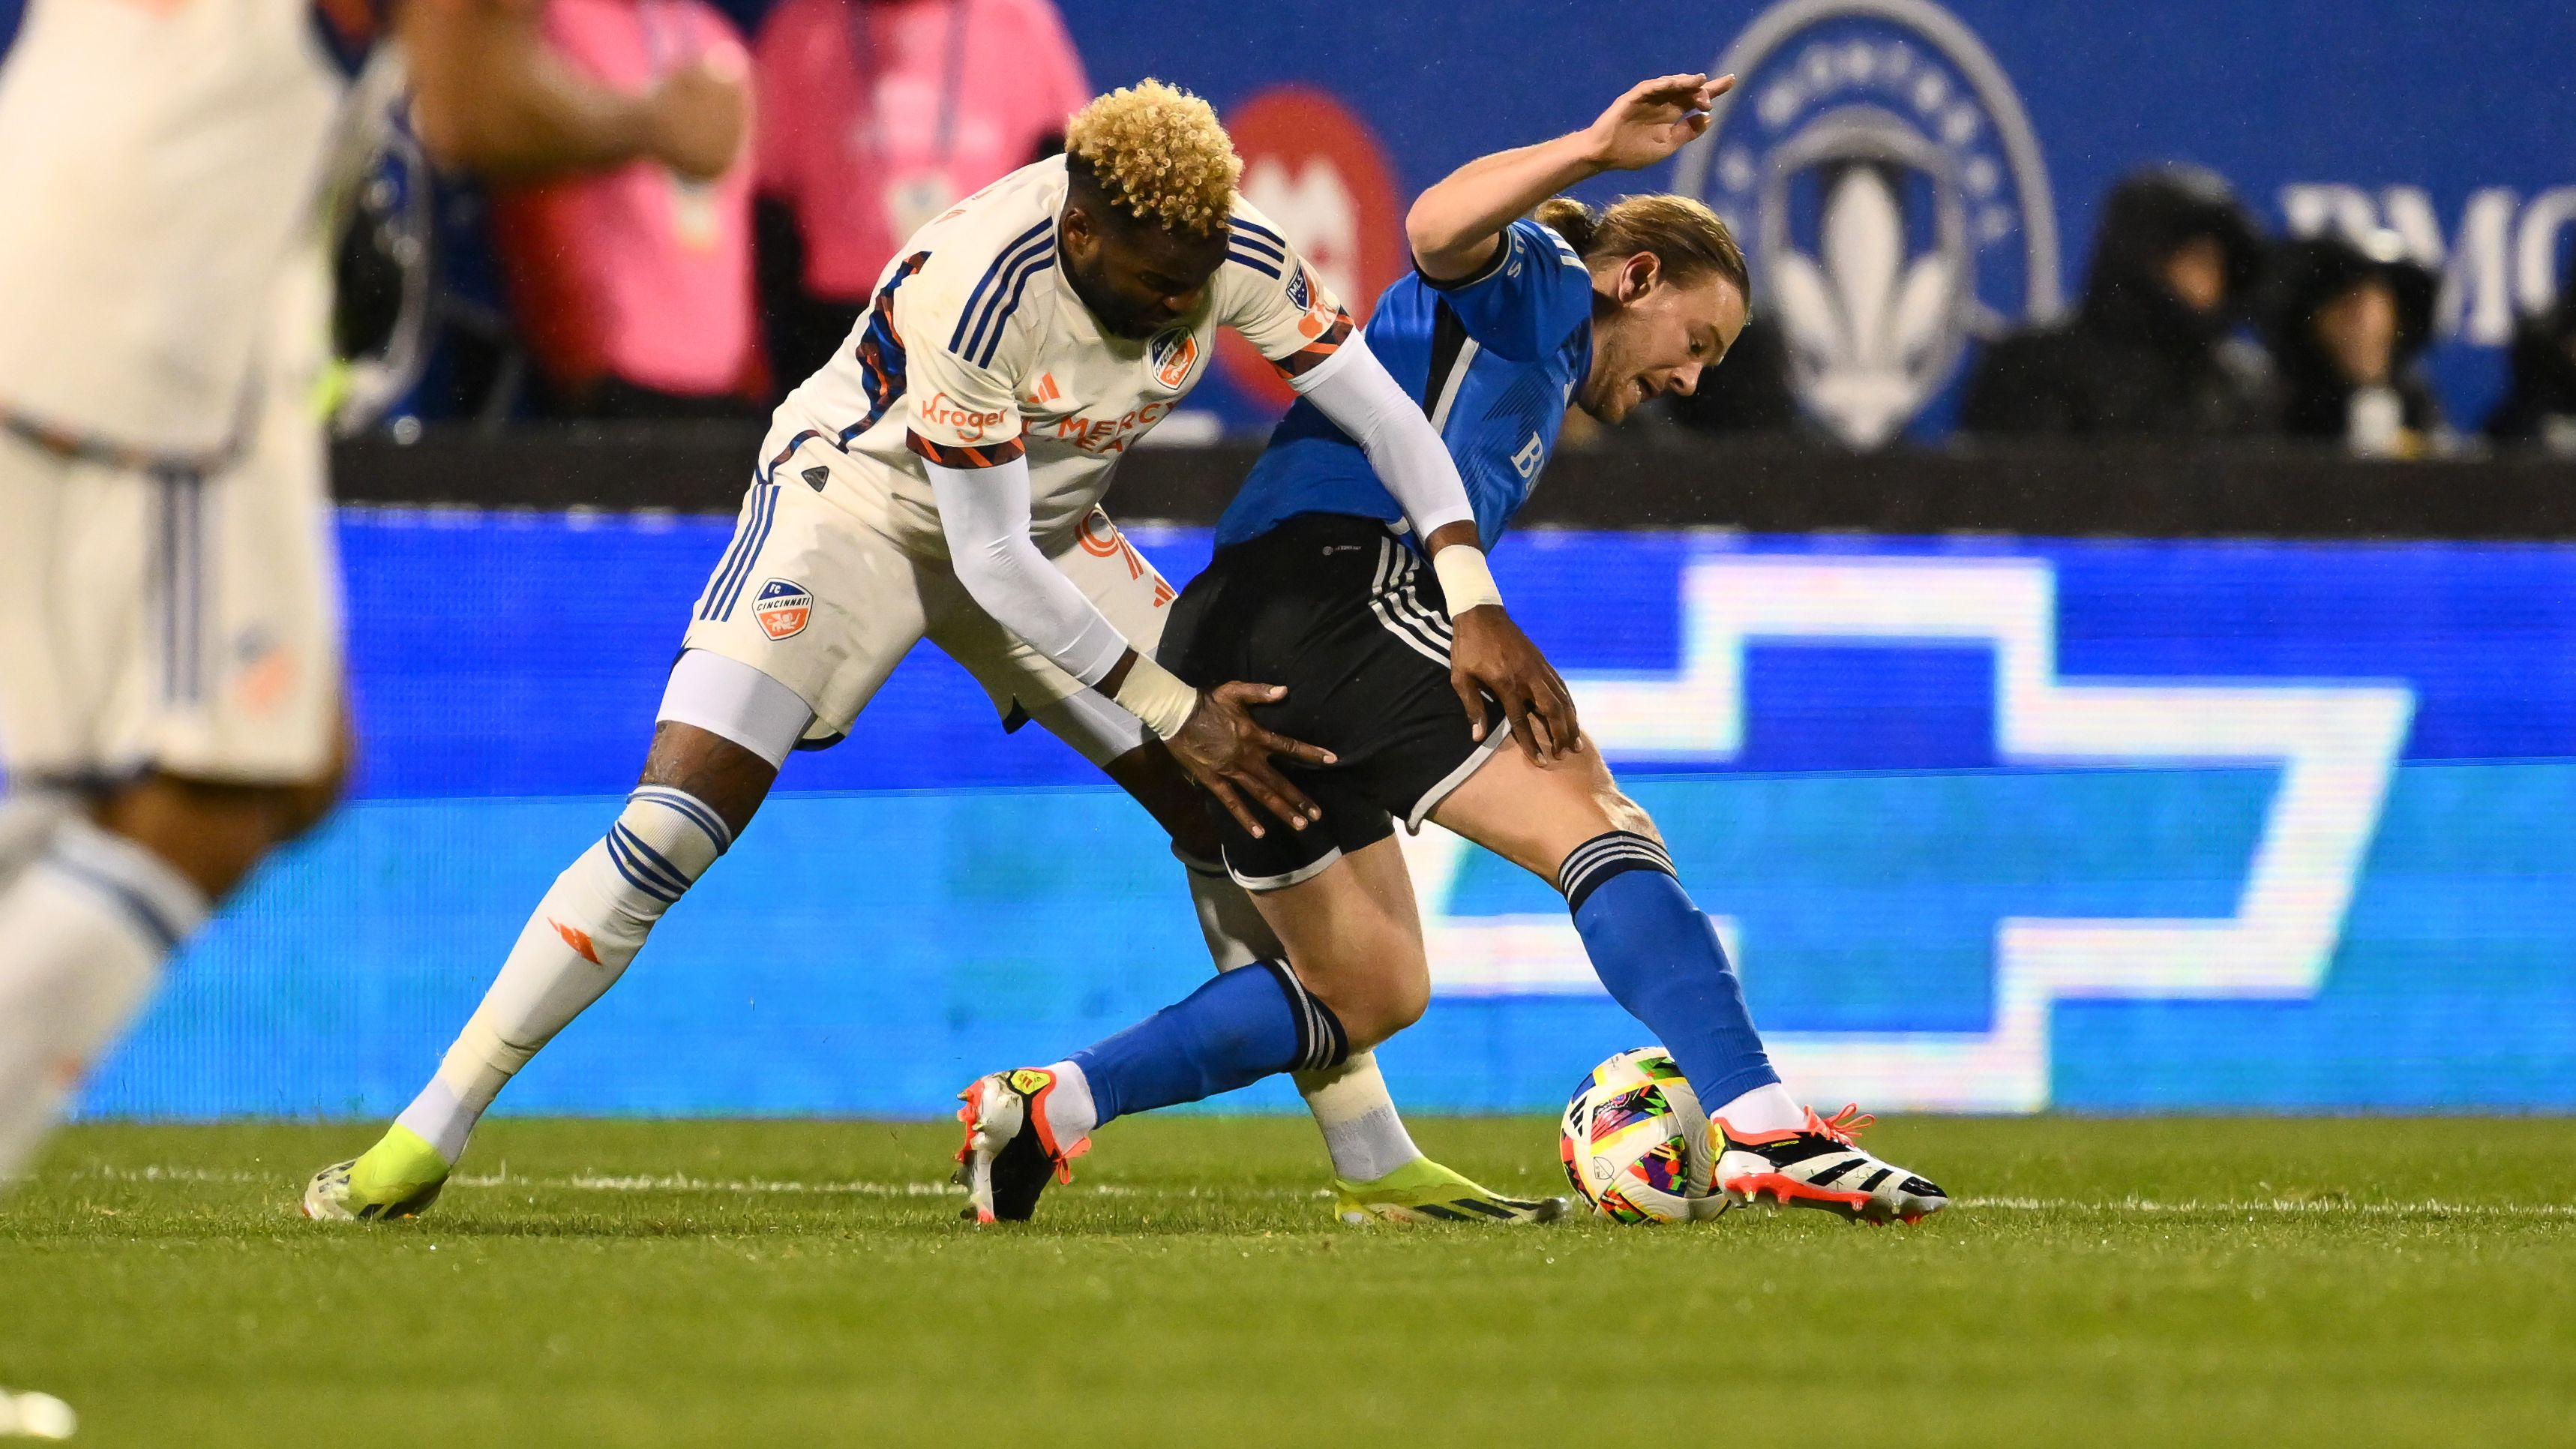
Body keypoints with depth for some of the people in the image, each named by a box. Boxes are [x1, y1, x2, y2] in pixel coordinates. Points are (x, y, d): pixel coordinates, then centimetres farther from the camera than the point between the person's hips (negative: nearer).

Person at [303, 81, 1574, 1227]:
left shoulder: (1226, 256, -21)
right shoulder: (975, 290, -36)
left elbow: (1385, 416, -11)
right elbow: (992, 567, -29)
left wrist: (1473, 615, -20)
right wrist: (1172, 714, -26)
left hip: (1046, 525, 6)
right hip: (861, 500, -6)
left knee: (1236, 810, -3)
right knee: (678, 814, -20)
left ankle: (1376, 1163, 9)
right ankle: (425, 1138, -14)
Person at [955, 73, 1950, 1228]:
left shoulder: (1533, 373, 34)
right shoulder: (1539, 284, 7)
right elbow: (1439, 229, -17)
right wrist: (1594, 151, -24)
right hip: (1337, 598, -10)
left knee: (1371, 994, 17)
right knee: (1602, 832, -15)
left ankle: (1045, 1107, 10)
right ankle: (1764, 1131, -28)